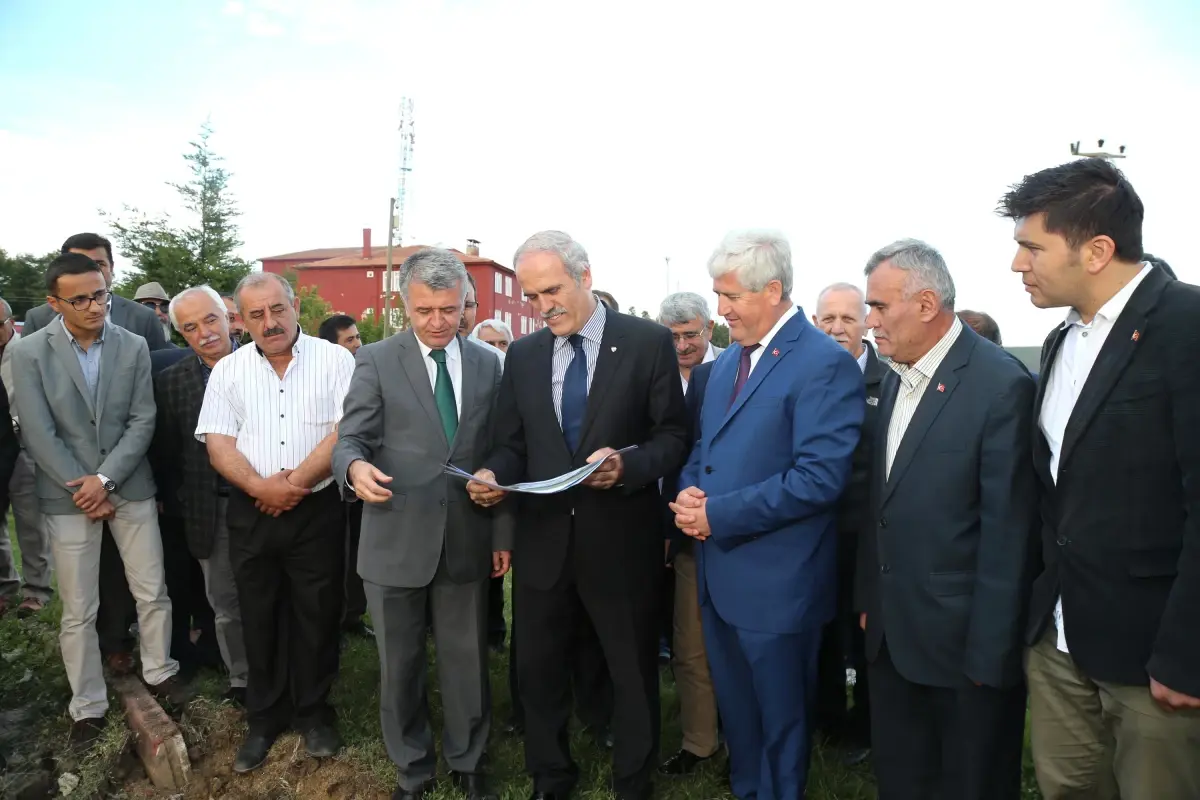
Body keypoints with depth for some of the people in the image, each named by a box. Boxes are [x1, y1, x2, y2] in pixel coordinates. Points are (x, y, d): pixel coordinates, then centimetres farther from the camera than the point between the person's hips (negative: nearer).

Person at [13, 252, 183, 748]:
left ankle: (159, 673, 31)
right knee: (78, 611, 7)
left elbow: (143, 421, -3)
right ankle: (88, 706, 22)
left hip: (130, 487, 2)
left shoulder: (133, 346, 0)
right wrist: (84, 489, -11)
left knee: (153, 593, 10)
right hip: (68, 495, -1)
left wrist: (105, 479, -12)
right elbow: (38, 434, -8)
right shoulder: (30, 353, -5)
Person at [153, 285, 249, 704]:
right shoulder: (170, 382, 3)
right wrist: (180, 508, 4)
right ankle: (241, 682, 29)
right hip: (211, 511, 2)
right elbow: (167, 456, 7)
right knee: (227, 607, 12)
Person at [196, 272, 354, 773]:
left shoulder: (335, 360, -3)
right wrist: (260, 487, -16)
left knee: (317, 616, 8)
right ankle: (264, 718, 29)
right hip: (251, 513, 3)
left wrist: (295, 483, -16)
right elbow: (218, 443, -1)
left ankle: (313, 713, 26)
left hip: (317, 511, -2)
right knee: (259, 618, 13)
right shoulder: (228, 370, 6)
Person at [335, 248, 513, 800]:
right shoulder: (376, 360, -2)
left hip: (467, 539, 2)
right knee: (400, 665, 13)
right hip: (395, 540, -1)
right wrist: (356, 465, -31)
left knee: (467, 661, 13)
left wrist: (503, 533, 6)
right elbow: (351, 437, -7)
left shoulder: (488, 364, 5)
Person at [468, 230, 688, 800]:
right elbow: (512, 444, 9)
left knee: (633, 676, 13)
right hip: (542, 539, 4)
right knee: (538, 671, 18)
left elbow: (674, 436, -6)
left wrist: (627, 464, -25)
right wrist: (494, 475, -12)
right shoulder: (522, 354, 6)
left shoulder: (648, 342, -6)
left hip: (619, 541, -3)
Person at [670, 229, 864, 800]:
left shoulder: (825, 363, -16)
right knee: (735, 711, 23)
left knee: (780, 720, 12)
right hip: (720, 574, 8)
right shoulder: (727, 361, 12)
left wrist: (719, 514, -21)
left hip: (777, 584, -7)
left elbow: (821, 476, -23)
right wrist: (690, 493, -4)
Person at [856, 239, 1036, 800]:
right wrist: (869, 598, 10)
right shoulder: (896, 379, 6)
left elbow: (1006, 532, -17)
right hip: (892, 632, 7)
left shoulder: (1000, 384, -16)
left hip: (963, 641, -6)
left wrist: (988, 654, -14)